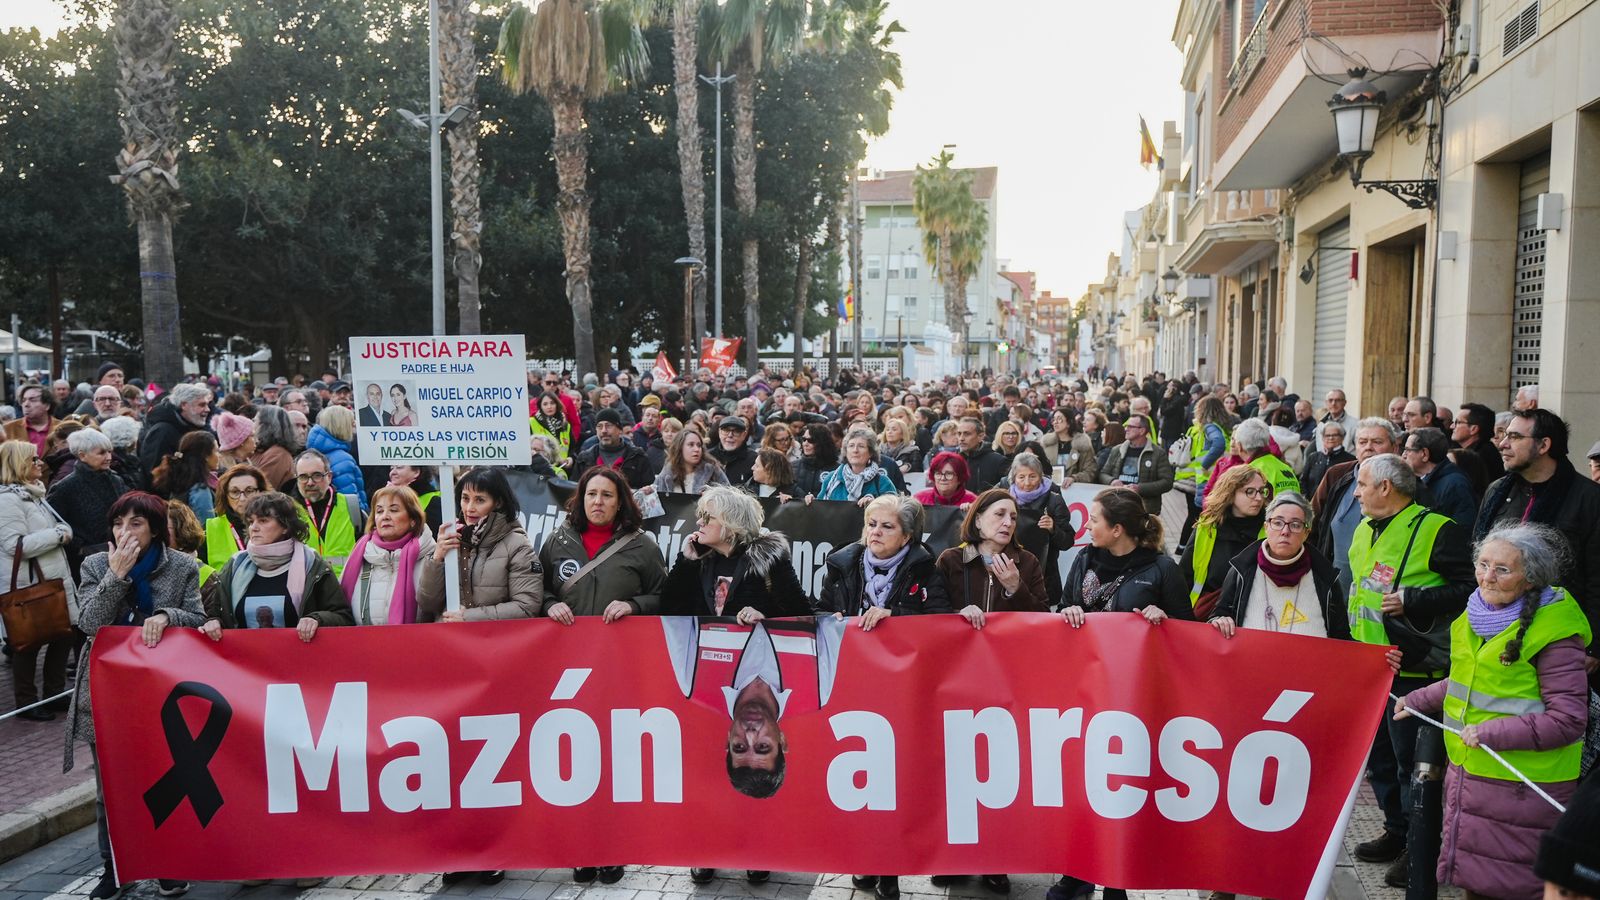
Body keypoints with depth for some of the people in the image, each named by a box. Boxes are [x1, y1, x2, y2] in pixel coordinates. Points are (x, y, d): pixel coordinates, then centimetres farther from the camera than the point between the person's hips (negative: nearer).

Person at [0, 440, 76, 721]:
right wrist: (56, 534, -18)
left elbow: (60, 526, 25)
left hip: (51, 579, 9)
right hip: (26, 585, -9)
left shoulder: (34, 493, 14)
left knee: (64, 635, 11)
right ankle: (26, 701, 16)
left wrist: (63, 531, 5)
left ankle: (55, 693, 24)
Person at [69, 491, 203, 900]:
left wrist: (165, 615, -22)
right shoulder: (96, 566, 2)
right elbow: (89, 624, -9)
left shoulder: (182, 567, -1)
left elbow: (197, 621, -3)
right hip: (107, 694, 1)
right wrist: (117, 575, -16)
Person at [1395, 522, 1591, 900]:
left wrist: (1493, 732, -23)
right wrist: (1418, 701, 20)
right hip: (1467, 772, 7)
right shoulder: (1478, 614, 5)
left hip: (1522, 787, -7)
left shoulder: (1552, 632, -18)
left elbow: (1569, 719, -19)